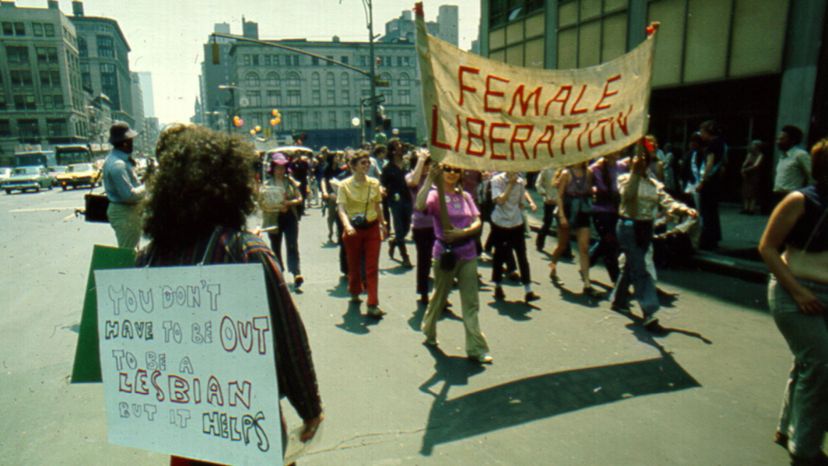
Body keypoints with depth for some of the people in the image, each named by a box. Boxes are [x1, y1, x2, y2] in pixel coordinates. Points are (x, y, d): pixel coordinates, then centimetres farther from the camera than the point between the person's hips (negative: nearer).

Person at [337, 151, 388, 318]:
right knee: (354, 265, 14)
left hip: (372, 228, 2)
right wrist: (347, 225, -34)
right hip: (353, 229, -2)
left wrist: (383, 225, 18)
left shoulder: (374, 183, 2)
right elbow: (341, 208, -18)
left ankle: (373, 305, -3)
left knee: (372, 267, -4)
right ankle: (354, 292, 42)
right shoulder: (345, 185, -8)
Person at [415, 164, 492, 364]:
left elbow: (478, 223, 1)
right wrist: (430, 180, -31)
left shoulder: (465, 196, 8)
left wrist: (463, 232, -17)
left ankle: (476, 349, 7)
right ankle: (429, 332, 39)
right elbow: (420, 206, -28)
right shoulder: (435, 194, -6)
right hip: (444, 254, -4)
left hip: (468, 254, 4)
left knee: (471, 303, 3)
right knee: (439, 296, 14)